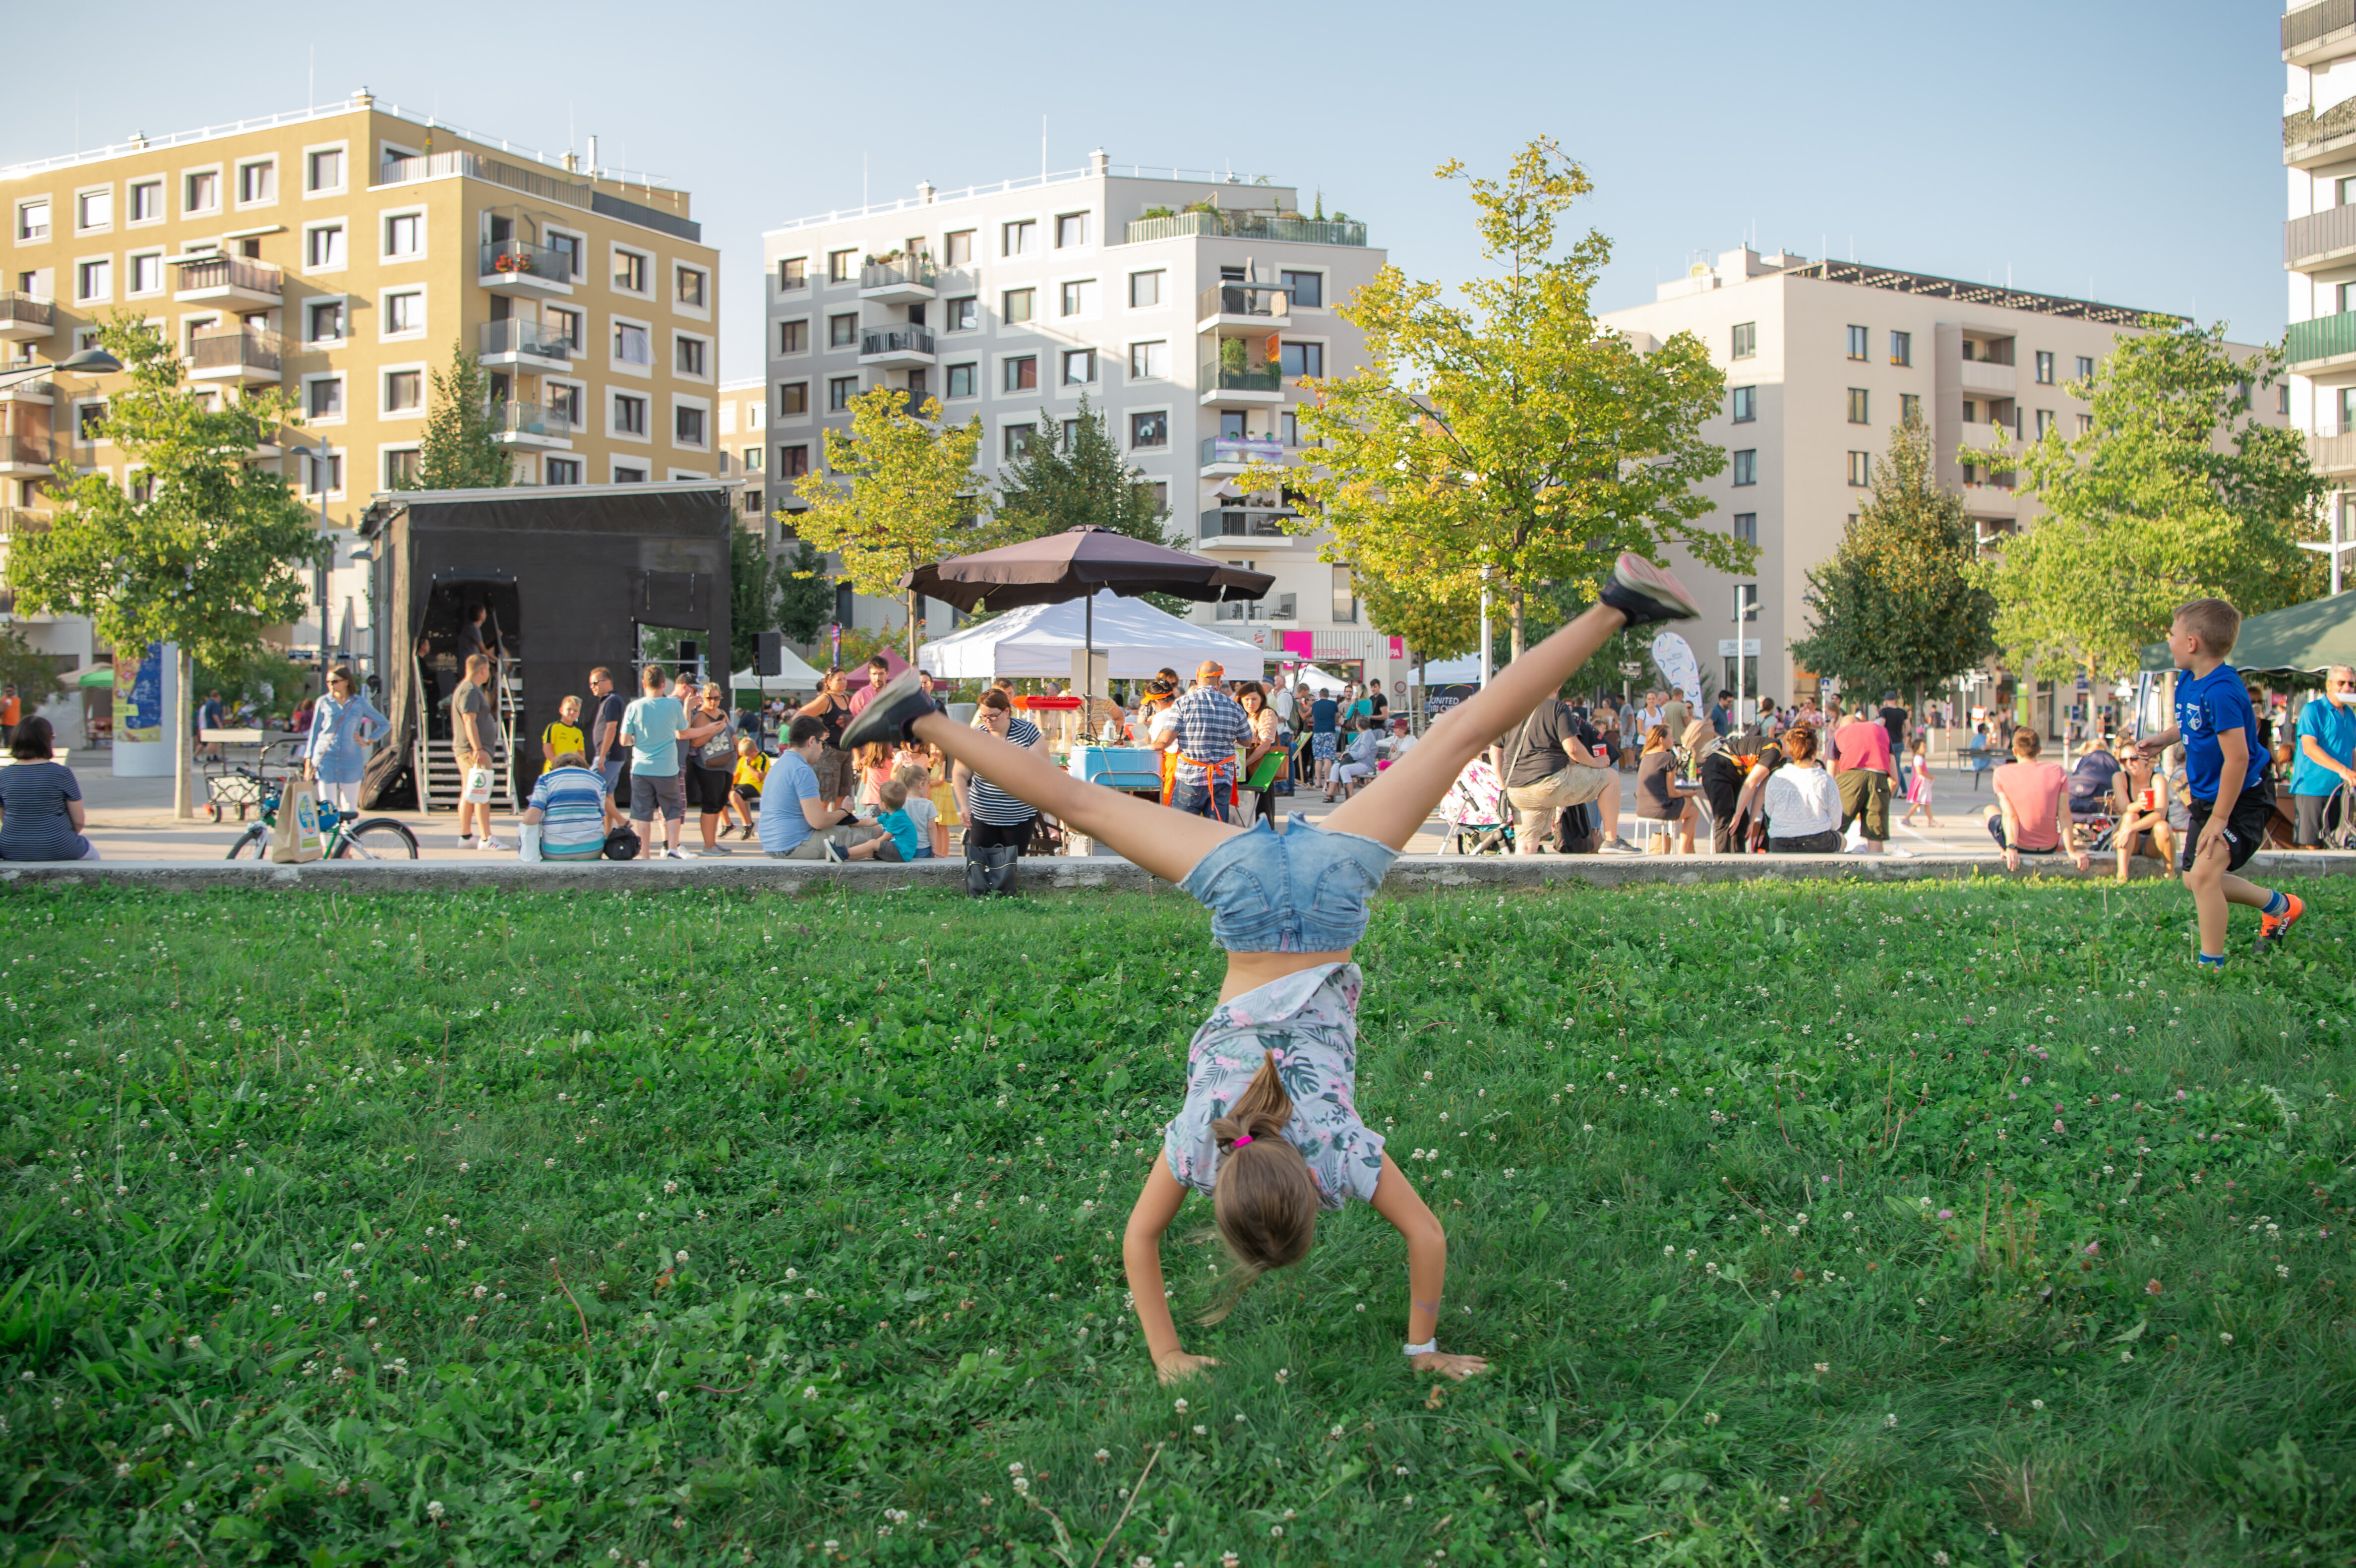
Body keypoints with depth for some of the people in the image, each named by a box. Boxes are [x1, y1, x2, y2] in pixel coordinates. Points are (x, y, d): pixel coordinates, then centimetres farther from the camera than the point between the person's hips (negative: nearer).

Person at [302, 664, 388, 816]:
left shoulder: (360, 703, 6)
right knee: (328, 808, -3)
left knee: (350, 808, 2)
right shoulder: (323, 702, 6)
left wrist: (368, 742, 3)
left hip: (351, 760, 0)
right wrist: (308, 762, 5)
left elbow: (385, 725, 13)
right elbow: (314, 732, 9)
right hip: (326, 759, 0)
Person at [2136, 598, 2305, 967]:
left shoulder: (2221, 692, -28)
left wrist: (2219, 819, -27)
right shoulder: (2188, 682, 2)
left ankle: (2212, 965, -8)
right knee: (2195, 880, 14)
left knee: (2204, 873, -21)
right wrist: (2166, 738, 10)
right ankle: (2280, 905, 36)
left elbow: (2237, 757, -30)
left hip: (2242, 799, -10)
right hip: (2207, 797, 10)